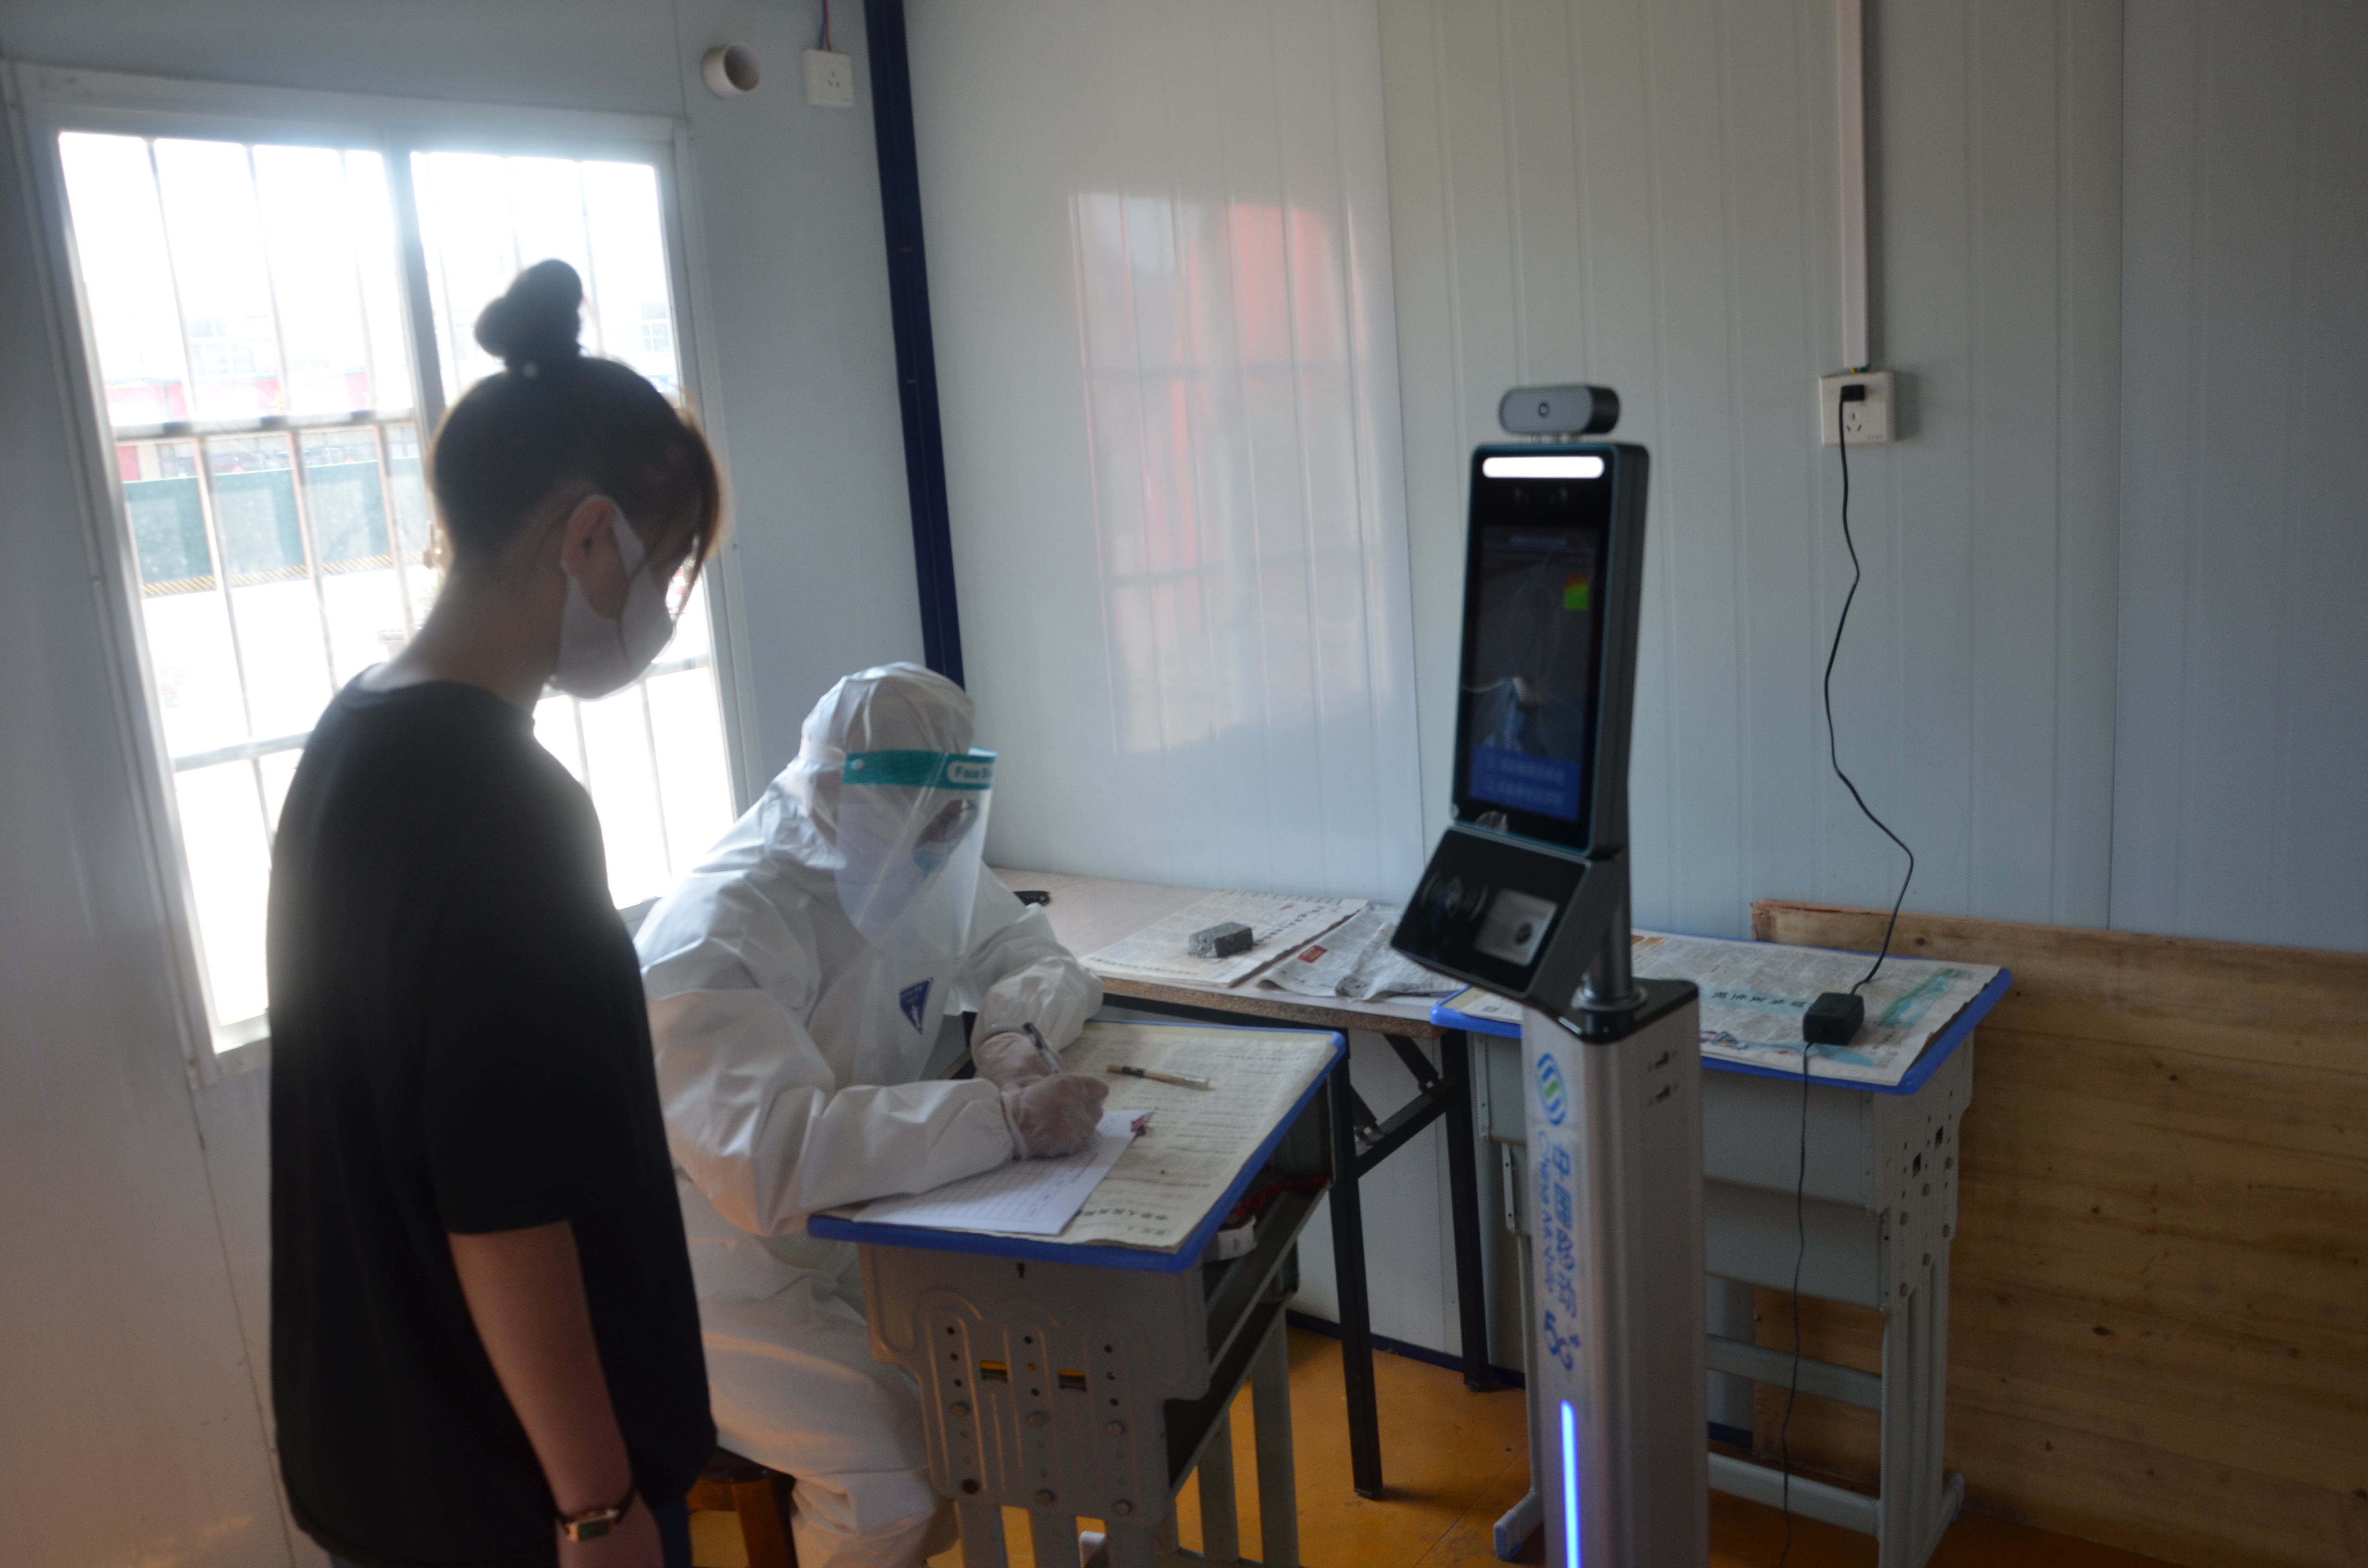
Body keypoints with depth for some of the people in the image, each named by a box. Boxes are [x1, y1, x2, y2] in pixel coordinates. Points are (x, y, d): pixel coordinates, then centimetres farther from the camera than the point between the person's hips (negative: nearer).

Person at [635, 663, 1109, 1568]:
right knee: (899, 1458, -24)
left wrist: (1014, 1033, -18)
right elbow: (768, 1155, -41)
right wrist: (1004, 1119, -43)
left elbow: (1037, 957, 6)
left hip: (858, 1237, 8)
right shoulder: (716, 939, -28)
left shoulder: (916, 872, -3)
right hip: (722, 1283, -7)